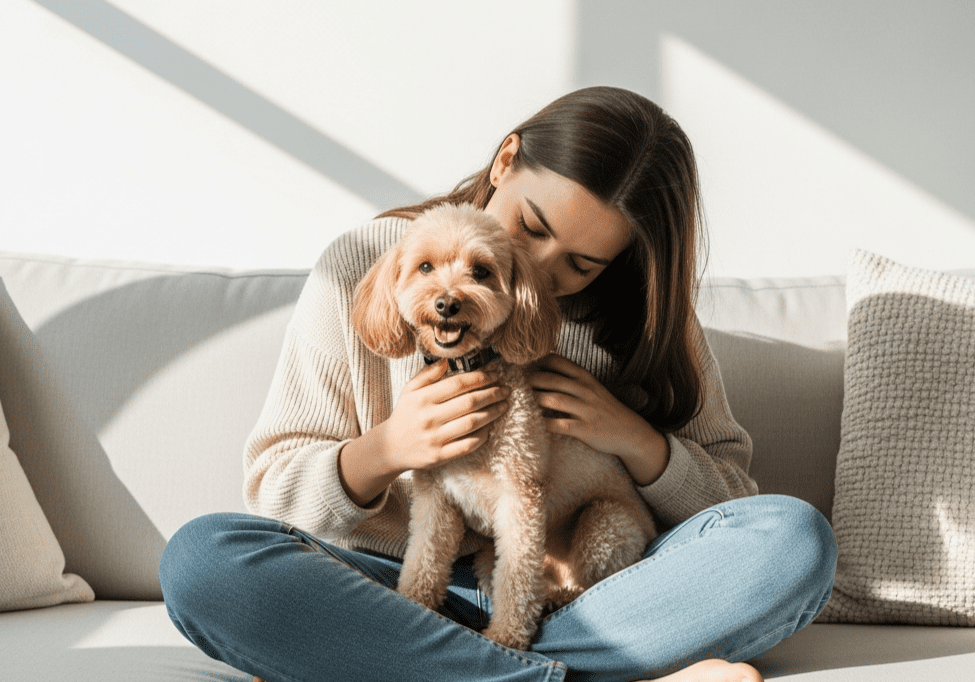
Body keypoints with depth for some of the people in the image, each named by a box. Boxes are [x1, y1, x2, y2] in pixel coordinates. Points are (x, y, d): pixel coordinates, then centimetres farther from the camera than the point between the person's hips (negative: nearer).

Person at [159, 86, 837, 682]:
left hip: (587, 596, 2)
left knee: (793, 536, -24)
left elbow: (734, 499, 8)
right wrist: (381, 451, -20)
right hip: (406, 590, -1)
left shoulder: (646, 314, 4)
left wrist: (636, 440, -11)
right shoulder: (364, 268, -1)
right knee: (202, 556, -28)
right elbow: (273, 484, 0)